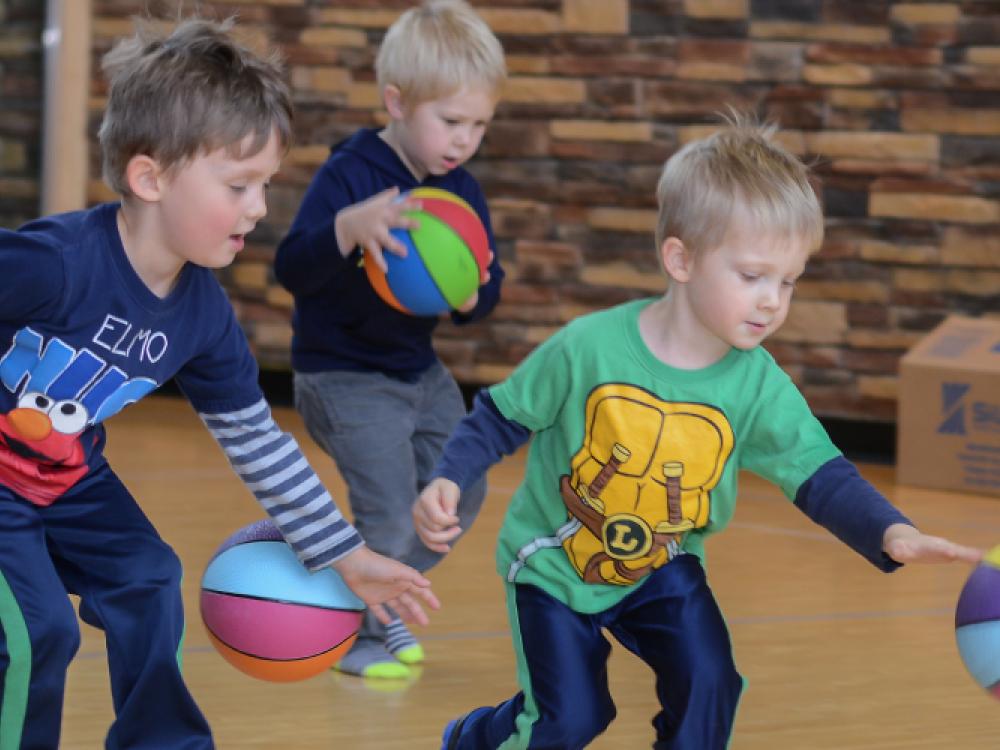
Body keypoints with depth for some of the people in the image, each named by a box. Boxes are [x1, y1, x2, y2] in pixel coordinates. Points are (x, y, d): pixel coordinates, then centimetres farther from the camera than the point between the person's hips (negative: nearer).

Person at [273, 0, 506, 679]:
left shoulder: (462, 191, 2)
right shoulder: (349, 176, -19)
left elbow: (490, 285, 5)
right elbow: (292, 269, -29)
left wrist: (473, 296, -20)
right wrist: (350, 228, -48)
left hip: (419, 369, 7)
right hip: (343, 375, -7)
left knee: (460, 493, 10)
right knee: (389, 514, -13)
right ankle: (351, 632, 10)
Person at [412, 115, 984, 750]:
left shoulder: (758, 386, -17)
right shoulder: (588, 349, -24)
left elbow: (821, 475, -19)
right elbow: (502, 417, -10)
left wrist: (891, 535, -36)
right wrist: (449, 480, -22)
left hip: (660, 569, 3)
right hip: (552, 565, -3)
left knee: (708, 685, -16)